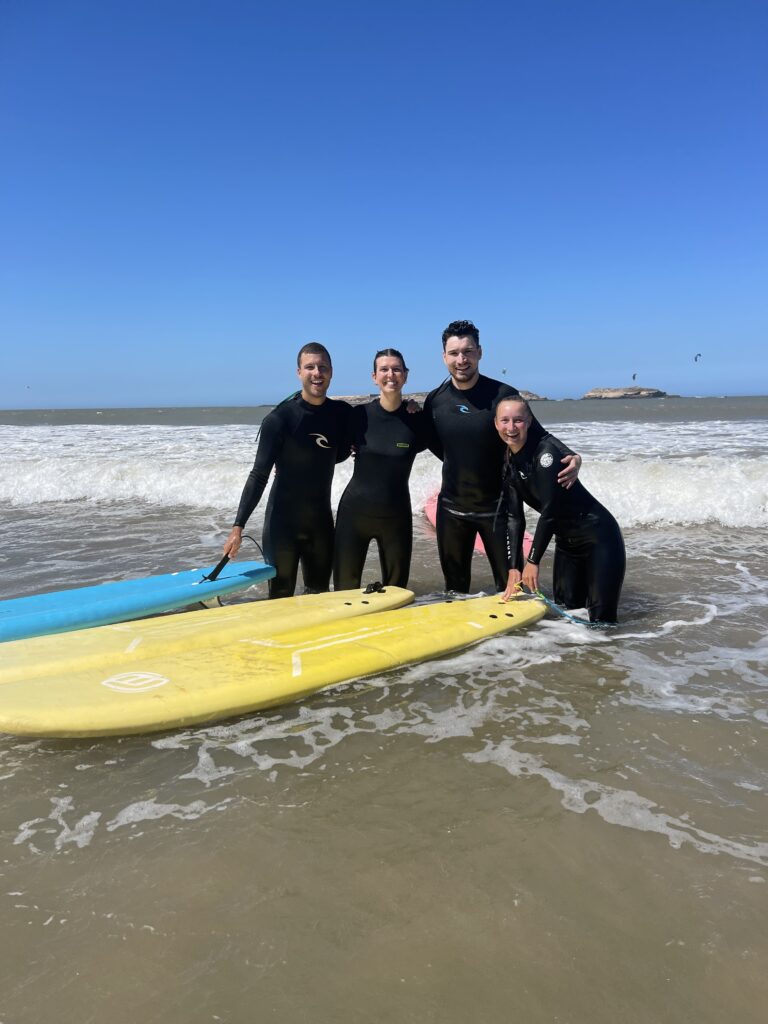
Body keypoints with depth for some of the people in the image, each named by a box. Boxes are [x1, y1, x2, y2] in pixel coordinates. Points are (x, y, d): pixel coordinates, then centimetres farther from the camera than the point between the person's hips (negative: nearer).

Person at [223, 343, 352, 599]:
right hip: (283, 520, -5)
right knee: (281, 596, 4)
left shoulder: (343, 413, 1)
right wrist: (238, 526, -19)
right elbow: (259, 476, -14)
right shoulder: (279, 419, -14)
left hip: (321, 519, 5)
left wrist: (297, 467, 3)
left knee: (319, 593, 16)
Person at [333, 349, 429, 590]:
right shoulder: (359, 414, -4)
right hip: (354, 510, 0)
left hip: (396, 514, 0)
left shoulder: (417, 419, -5)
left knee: (396, 590, 12)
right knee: (345, 589, 7)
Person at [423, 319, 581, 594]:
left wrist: (569, 457, -26)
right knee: (454, 586, 16)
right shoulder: (435, 400, -2)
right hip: (452, 507, 3)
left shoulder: (503, 395, -13)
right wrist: (461, 468, 2)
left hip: (497, 506, -3)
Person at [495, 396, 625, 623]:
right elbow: (515, 518, -1)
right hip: (566, 540, 8)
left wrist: (533, 561, -22)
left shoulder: (546, 450, -23)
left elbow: (549, 510, -26)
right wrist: (514, 568, -7)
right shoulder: (509, 462, 0)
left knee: (601, 619, -8)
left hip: (597, 536, -7)